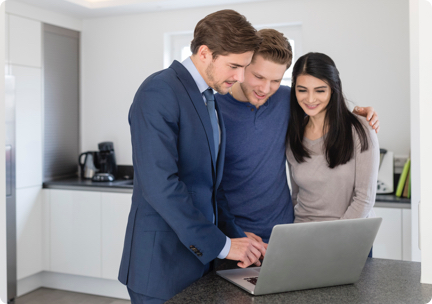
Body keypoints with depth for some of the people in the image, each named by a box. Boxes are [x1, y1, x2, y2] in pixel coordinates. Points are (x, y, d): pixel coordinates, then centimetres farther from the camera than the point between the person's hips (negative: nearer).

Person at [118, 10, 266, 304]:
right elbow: (159, 183, -25)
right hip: (162, 261, -8)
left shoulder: (210, 100, 13)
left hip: (200, 254, 8)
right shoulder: (159, 92, -16)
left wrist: (235, 234, 5)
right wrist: (222, 245, -19)